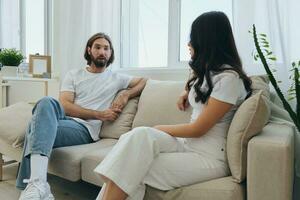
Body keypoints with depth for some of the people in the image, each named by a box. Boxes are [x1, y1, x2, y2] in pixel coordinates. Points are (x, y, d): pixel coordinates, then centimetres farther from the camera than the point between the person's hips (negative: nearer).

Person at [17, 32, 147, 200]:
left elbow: (144, 81, 17)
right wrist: (100, 114, -5)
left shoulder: (116, 78, 17)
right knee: (47, 103, -35)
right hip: (63, 118, 2)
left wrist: (125, 94, -1)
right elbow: (65, 106, 3)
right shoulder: (74, 75, 17)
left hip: (85, 129, -2)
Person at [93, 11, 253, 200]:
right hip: (187, 144, 8)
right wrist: (189, 93, 21)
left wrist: (160, 129, -3)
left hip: (208, 156, -8)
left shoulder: (229, 77, -13)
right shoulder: (208, 71, 15)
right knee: (140, 135, -20)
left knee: (135, 170, -24)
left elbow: (197, 129, -15)